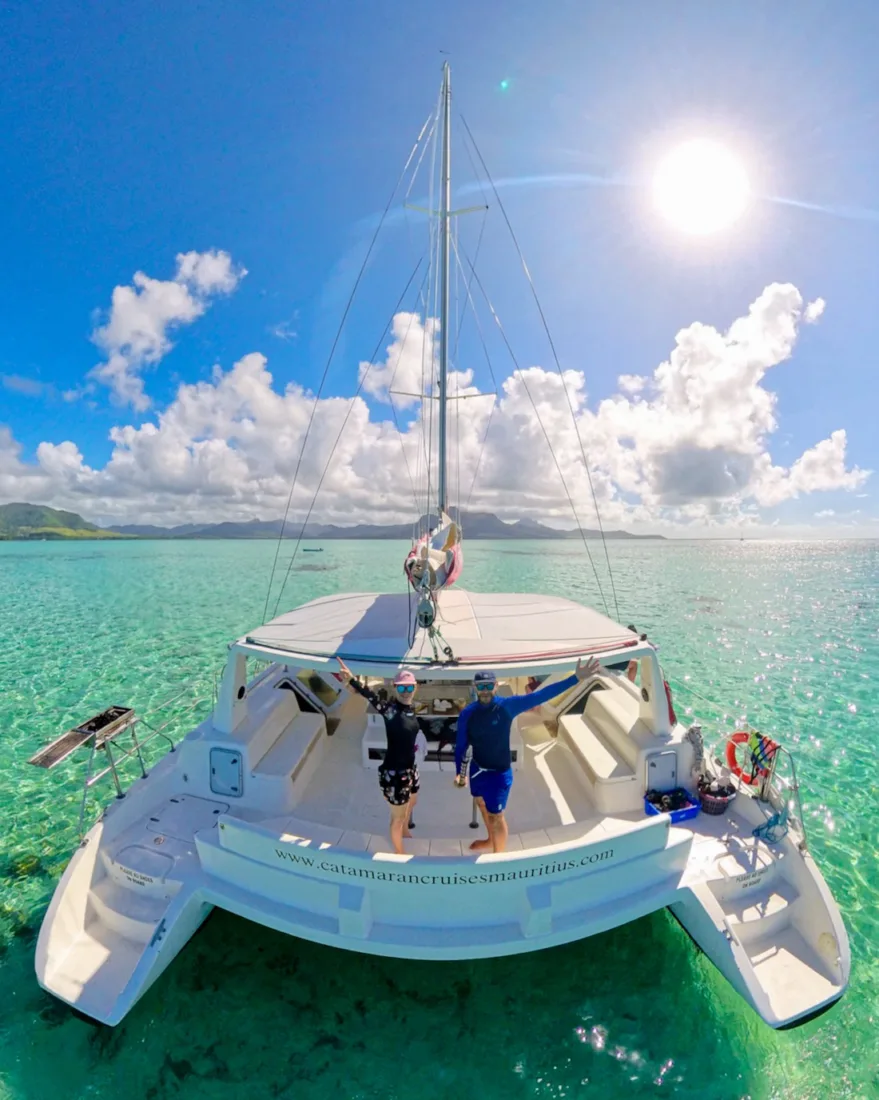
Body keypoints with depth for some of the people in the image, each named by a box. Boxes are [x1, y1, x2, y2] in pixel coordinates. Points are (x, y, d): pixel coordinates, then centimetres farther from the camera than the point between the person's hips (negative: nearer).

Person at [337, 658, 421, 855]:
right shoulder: (390, 708, -27)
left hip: (409, 768, 8)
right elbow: (371, 697, -42)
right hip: (393, 772, -8)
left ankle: (405, 831, 63)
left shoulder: (410, 709, -4)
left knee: (412, 802, 33)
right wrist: (351, 680, -54)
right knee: (398, 816, 15)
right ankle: (399, 854, 42)